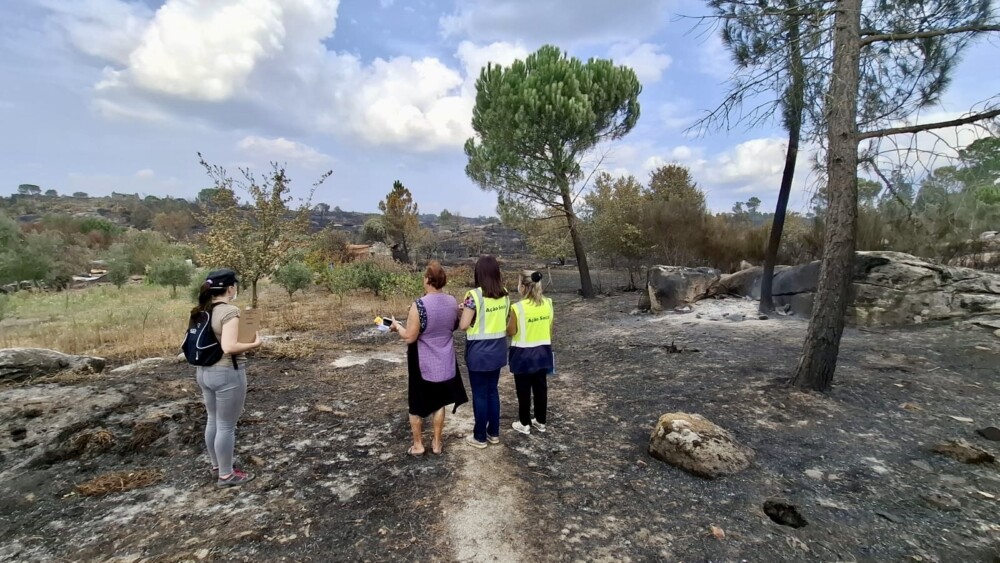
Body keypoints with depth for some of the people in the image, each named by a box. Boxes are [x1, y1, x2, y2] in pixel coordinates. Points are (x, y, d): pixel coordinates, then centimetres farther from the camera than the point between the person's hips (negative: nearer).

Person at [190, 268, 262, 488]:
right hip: (227, 373, -9)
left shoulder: (201, 311, 6)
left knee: (213, 420, 23)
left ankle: (217, 464, 40)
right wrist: (254, 343, -15)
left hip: (205, 372, 9)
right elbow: (229, 347, -29)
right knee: (226, 426, 5)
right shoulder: (229, 311, -21)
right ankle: (226, 475, 18)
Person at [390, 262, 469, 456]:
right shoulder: (453, 302, -4)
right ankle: (437, 443, 28)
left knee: (417, 404, 14)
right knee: (438, 402, 17)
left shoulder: (419, 305, -22)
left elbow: (409, 337, -17)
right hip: (444, 362, 5)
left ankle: (417, 445, 25)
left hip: (423, 364, -4)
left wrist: (397, 325, -1)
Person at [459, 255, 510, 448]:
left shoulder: (474, 295, -18)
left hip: (479, 351, -6)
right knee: (492, 391, 19)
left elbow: (463, 325, -16)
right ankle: (494, 433, 30)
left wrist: (465, 309, 3)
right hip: (498, 349, 6)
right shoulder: (504, 295, 2)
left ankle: (480, 437, 20)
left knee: (479, 394, 7)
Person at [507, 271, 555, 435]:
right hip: (542, 351, 5)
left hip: (523, 353, -5)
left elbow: (511, 332, -11)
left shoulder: (518, 307, -20)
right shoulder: (548, 303, -4)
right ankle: (540, 421, 29)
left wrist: (509, 321, 7)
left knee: (524, 389, 9)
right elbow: (550, 329, 5)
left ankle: (524, 424, 22)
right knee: (541, 387, 16)